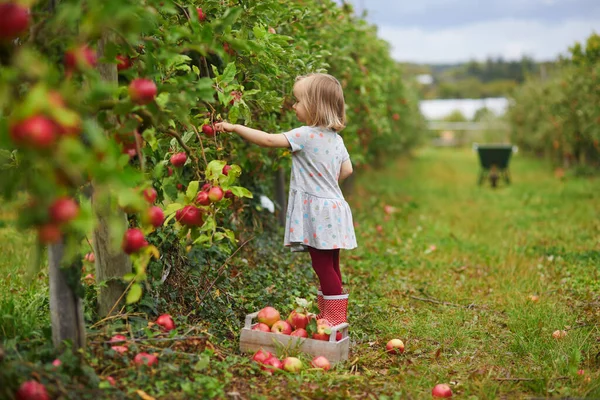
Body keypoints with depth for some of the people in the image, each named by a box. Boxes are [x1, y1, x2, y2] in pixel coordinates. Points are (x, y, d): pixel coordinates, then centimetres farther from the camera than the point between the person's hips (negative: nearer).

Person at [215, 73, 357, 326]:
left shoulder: (305, 135, -15)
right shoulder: (335, 138, 9)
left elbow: (268, 140, -16)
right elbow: (347, 170, 15)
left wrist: (234, 128, -8)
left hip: (317, 212, -9)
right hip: (332, 205, 9)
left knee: (324, 268, -4)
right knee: (330, 268, 13)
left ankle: (336, 321, 0)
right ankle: (328, 317, 22)